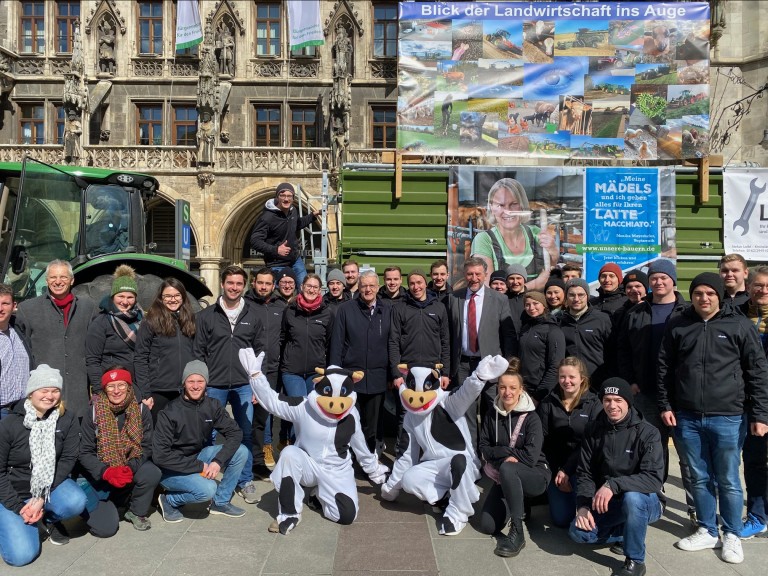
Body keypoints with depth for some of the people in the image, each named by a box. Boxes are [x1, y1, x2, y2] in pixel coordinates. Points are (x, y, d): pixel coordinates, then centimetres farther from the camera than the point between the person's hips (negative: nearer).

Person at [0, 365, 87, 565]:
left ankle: (50, 518, 6)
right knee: (22, 555, -16)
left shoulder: (68, 420, -9)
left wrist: (42, 497, -19)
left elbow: (68, 459, -9)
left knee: (76, 502, -31)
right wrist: (19, 508, -16)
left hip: (50, 485, 2)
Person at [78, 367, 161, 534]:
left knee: (151, 473, -31)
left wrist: (130, 468, -26)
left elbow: (146, 448, -7)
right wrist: (106, 472, -26)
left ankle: (137, 512, -1)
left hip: (132, 470, 2)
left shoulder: (141, 410, -7)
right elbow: (85, 453, -10)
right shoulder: (93, 412, -10)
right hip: (100, 475, -1)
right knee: (105, 528, -17)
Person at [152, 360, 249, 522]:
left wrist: (218, 461, -24)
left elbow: (235, 432, -8)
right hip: (171, 468, -5)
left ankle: (220, 502, 5)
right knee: (207, 489, -30)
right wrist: (199, 466, -23)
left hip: (198, 456, 6)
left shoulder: (212, 405, -7)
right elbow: (160, 455, -23)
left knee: (241, 452, -12)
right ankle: (169, 500, 0)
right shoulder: (170, 412, -21)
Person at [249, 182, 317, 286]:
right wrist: (275, 250, -30)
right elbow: (255, 241, -21)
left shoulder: (293, 211, 0)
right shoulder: (267, 217, -22)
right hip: (278, 265, -7)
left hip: (296, 260, 7)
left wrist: (313, 215, 16)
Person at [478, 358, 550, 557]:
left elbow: (530, 457, -22)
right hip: (504, 478, 5)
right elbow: (484, 450, 0)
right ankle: (516, 506, 20)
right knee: (487, 526, -11)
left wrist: (501, 451, -13)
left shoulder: (531, 418, -14)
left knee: (507, 469, -38)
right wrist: (506, 453, -18)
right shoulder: (492, 415, 0)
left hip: (534, 475, -5)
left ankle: (517, 533, -26)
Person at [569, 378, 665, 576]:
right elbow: (585, 473, 0)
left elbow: (654, 479, -28)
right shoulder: (594, 431, -3)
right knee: (578, 532, -17)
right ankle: (633, 532, 7)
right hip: (607, 503, 4)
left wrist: (613, 485, -39)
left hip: (644, 501, -4)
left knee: (631, 497, -38)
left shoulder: (647, 433, -17)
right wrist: (584, 505, -17)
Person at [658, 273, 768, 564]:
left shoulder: (740, 325, -2)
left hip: (728, 418, -2)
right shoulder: (677, 326, 5)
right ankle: (708, 531, 28)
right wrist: (665, 405, 4)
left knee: (728, 480, 8)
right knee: (700, 478, 13)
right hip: (687, 418, 2)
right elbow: (665, 368, 9)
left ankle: (732, 535, 26)